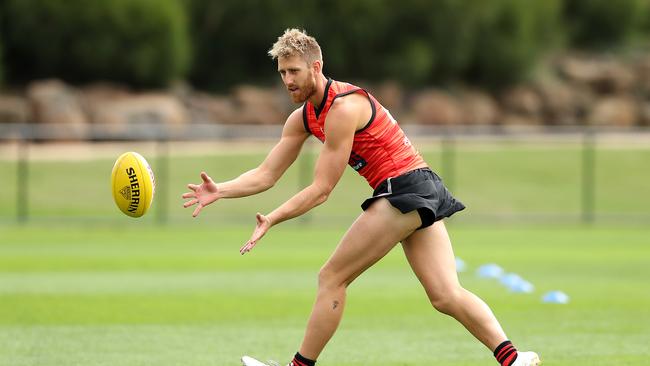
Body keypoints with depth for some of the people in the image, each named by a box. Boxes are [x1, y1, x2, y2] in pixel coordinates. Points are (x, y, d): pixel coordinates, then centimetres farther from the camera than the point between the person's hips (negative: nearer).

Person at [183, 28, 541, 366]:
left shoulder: (343, 108, -16)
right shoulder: (303, 118, 13)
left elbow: (321, 189, -15)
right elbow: (266, 175, 11)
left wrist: (271, 220, -16)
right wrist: (219, 191, -3)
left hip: (403, 189, -10)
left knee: (331, 278, -4)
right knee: (446, 296, -1)